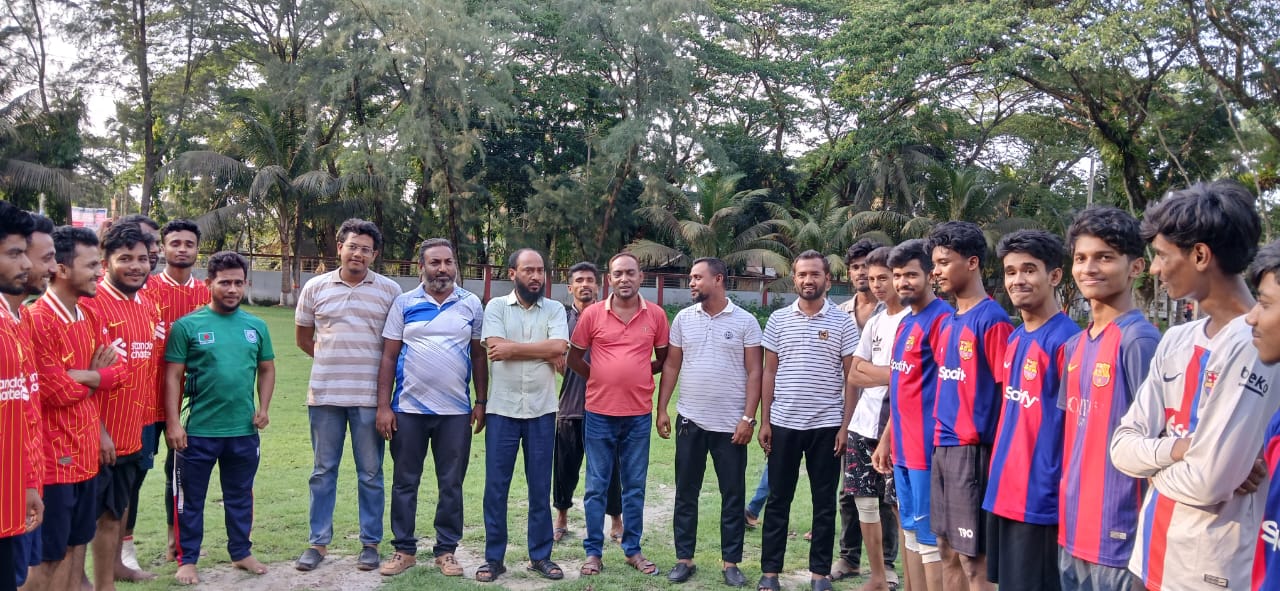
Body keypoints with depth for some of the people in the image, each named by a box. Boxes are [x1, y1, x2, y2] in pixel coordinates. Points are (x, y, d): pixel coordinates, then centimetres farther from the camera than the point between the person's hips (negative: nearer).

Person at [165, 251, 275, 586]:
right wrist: (173, 422, -11)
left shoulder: (256, 326, 5)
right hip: (198, 431, -3)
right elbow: (172, 376, -6)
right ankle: (187, 560, 23)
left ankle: (241, 553, 31)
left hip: (244, 431, 3)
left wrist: (264, 408, 1)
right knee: (191, 499, 9)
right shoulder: (187, 326, -6)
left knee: (240, 497, 16)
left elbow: (266, 369, 13)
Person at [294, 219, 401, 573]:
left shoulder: (390, 291, -1)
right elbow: (302, 337, 15)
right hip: (325, 394, 2)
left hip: (370, 396, -1)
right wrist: (331, 360, 10)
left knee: (370, 474, 7)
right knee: (322, 471, 10)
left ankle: (370, 543, 18)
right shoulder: (315, 287, 3)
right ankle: (318, 542, 21)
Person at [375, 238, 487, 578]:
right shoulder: (404, 304, 1)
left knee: (451, 484, 8)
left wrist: (481, 402, 3)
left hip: (456, 411, 0)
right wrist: (383, 406, -5)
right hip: (408, 409, 0)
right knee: (405, 482, 8)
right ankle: (404, 549, 21)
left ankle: (446, 550, 20)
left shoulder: (471, 305, 4)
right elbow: (389, 357, 1)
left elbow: (479, 355, 8)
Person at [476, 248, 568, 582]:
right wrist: (544, 352, -11)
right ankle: (494, 557, 17)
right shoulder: (496, 307, 1)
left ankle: (540, 556, 21)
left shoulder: (554, 310, 4)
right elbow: (496, 347, -14)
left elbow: (559, 348, -12)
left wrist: (513, 348, -13)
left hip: (542, 411, 1)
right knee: (496, 486, 5)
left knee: (540, 487, 9)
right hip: (502, 410, -1)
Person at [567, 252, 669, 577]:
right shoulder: (592, 313, -4)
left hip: (639, 414, 1)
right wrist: (601, 378, 3)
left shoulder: (656, 315, -1)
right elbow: (574, 357, 5)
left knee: (635, 486, 11)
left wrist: (637, 376, 4)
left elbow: (664, 358, 11)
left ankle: (633, 549, 24)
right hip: (599, 413, -1)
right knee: (596, 486, 7)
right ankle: (593, 551, 18)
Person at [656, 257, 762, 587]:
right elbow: (671, 366, 8)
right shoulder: (683, 319, 5)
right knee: (686, 494, 9)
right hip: (689, 421, 3)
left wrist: (748, 418, -10)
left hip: (731, 424, -2)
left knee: (733, 496, 6)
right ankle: (684, 559, 20)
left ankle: (731, 562, 18)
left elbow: (754, 372, -4)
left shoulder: (745, 321, -3)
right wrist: (662, 410, 2)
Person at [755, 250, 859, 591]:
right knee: (778, 500, 8)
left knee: (824, 503, 8)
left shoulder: (843, 322, -1)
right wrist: (764, 421, 2)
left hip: (826, 425, -1)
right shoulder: (778, 319, 4)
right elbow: (769, 372, 6)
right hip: (783, 423, 1)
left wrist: (846, 425, -6)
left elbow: (851, 378, 0)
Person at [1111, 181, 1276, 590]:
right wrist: (1177, 449, -16)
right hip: (1152, 556, 7)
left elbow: (1207, 482, -23)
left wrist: (1155, 463, -4)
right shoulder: (1176, 341, 5)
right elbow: (1123, 446, 2)